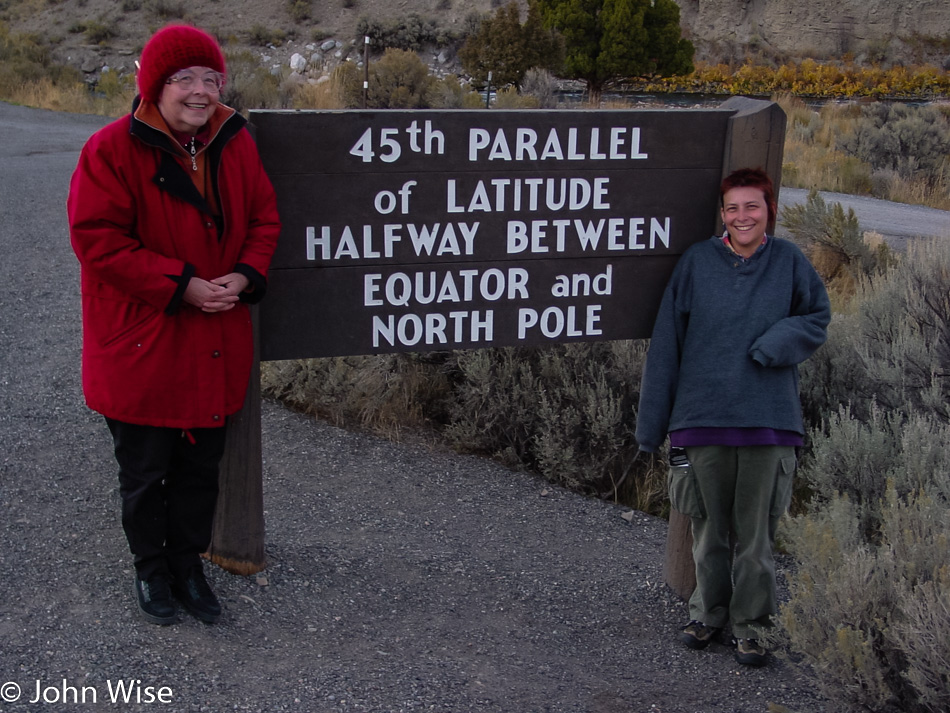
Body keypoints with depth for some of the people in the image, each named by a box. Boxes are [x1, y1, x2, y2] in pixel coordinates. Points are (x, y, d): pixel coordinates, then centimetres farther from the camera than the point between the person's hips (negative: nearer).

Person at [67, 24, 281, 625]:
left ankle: (189, 565, 35)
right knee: (145, 473, 11)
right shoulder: (113, 149, -13)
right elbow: (98, 239, -17)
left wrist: (245, 275, -11)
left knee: (201, 468, 16)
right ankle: (151, 569, 33)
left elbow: (264, 217, 9)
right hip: (141, 347, -4)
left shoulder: (235, 142, 3)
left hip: (216, 348, 5)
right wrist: (181, 286, -22)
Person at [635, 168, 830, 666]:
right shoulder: (697, 261, 0)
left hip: (767, 418, 0)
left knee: (756, 530, 7)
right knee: (710, 527, 12)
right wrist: (652, 423, 2)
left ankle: (749, 625, 23)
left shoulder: (788, 262, 2)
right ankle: (709, 613, 31)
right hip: (703, 416, 0)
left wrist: (780, 340, -12)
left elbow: (817, 317, 12)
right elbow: (666, 344, 2)